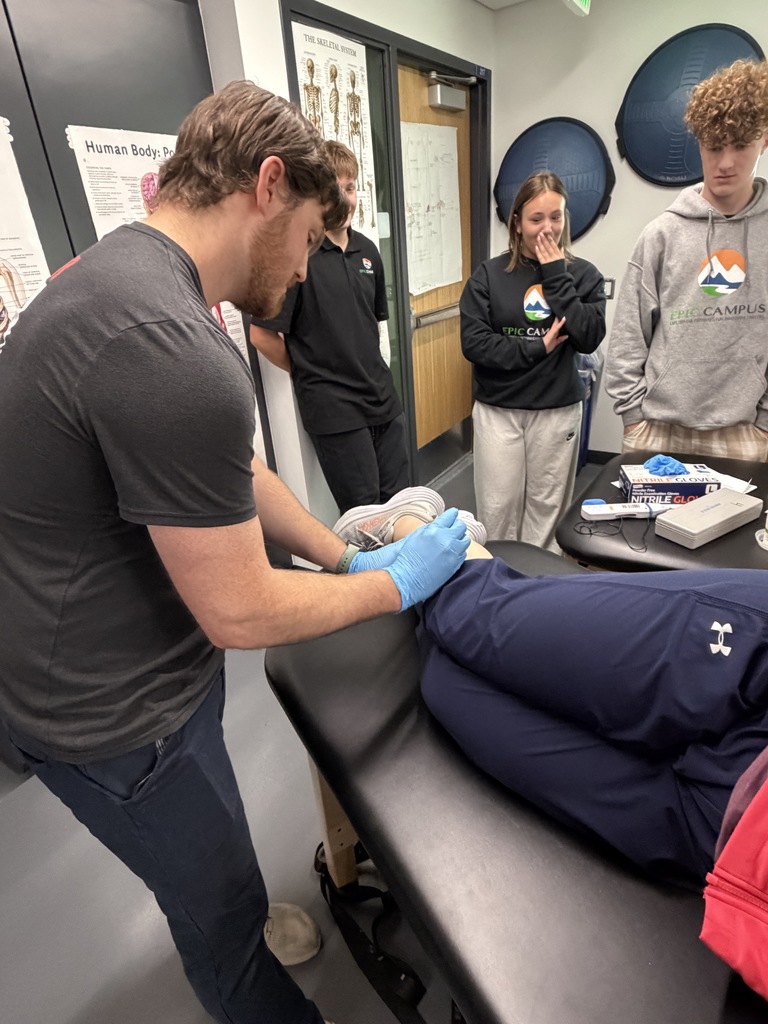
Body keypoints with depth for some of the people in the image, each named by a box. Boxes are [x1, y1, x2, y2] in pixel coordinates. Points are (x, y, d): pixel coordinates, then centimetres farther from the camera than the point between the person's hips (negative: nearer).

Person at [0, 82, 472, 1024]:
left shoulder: (119, 271, 2)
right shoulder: (170, 349, -33)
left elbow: (232, 476, 6)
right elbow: (240, 612, -26)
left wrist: (349, 557, 5)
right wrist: (395, 583, -11)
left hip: (126, 667, 9)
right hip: (114, 719, -9)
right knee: (221, 907, 21)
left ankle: (244, 932, 64)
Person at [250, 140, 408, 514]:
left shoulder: (366, 250, 8)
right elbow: (262, 335, -12)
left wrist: (368, 368, 12)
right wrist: (307, 373, 0)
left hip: (382, 399, 7)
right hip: (333, 409, -6)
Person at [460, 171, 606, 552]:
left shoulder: (582, 274, 4)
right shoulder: (489, 275, 1)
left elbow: (590, 338, -9)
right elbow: (473, 342, -8)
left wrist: (556, 277, -9)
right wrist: (536, 348, -12)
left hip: (557, 410, 1)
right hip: (497, 410, -1)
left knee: (547, 507, 7)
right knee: (498, 508, 2)